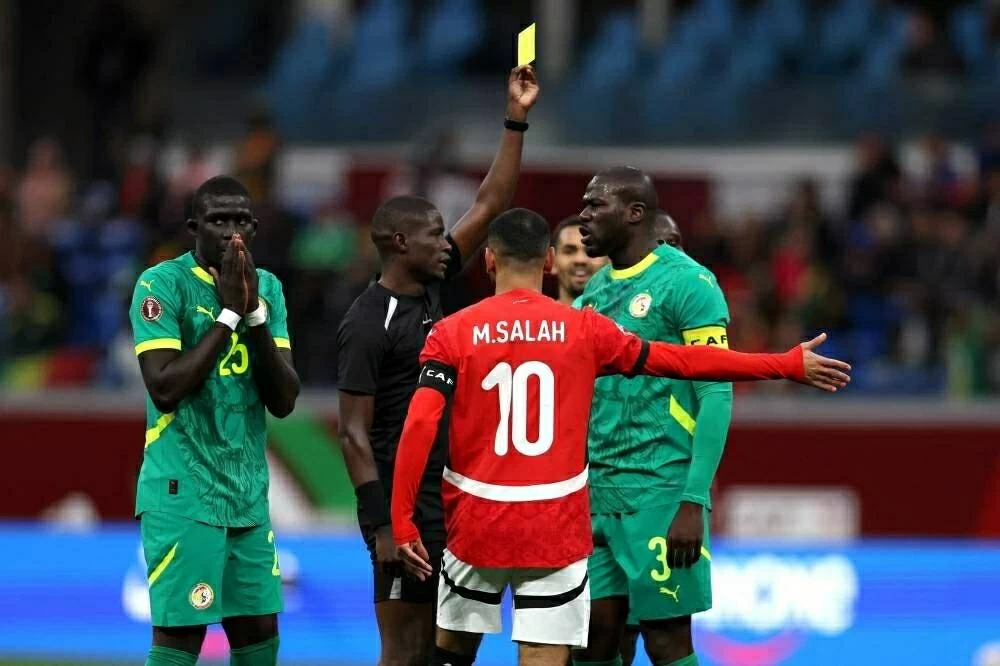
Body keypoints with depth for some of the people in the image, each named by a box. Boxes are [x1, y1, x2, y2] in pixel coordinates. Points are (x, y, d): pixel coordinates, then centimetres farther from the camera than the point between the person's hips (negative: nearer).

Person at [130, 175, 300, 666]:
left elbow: (284, 400, 3)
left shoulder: (268, 288, 9)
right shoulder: (162, 285, -9)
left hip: (249, 494, 7)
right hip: (182, 494, -6)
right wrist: (228, 313, -17)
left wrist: (255, 313, -9)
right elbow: (165, 387, -19)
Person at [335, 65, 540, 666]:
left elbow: (490, 206, 14)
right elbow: (354, 433, -14)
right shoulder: (367, 324, -12)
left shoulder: (430, 290, 10)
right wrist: (383, 526, -20)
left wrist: (517, 121, 10)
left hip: (448, 502, 8)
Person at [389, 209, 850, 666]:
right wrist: (789, 366, 12)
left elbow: (419, 426, -12)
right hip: (556, 530, 0)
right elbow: (687, 362, 4)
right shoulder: (584, 328, -1)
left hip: (475, 525, 0)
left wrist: (402, 522, -9)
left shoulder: (453, 333, -3)